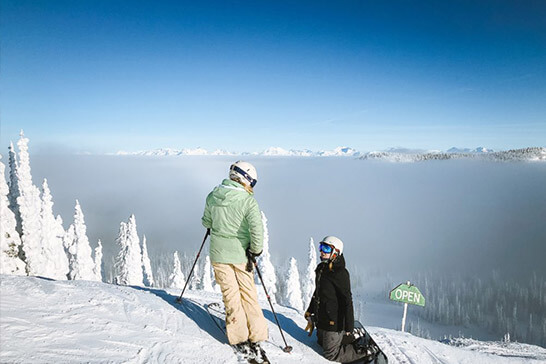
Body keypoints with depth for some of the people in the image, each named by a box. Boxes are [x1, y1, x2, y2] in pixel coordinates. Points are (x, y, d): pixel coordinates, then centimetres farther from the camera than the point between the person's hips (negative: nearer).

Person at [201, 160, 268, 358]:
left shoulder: (212, 196, -2)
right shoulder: (248, 200, -16)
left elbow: (206, 222, 10)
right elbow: (257, 228, -24)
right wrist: (255, 251, -9)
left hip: (219, 253, 3)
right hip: (240, 253, -2)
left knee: (230, 294, 11)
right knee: (248, 293, 11)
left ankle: (240, 338, 16)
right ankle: (256, 338, 17)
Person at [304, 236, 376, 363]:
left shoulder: (340, 273, -22)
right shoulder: (321, 268, 4)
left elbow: (347, 301, -23)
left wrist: (349, 327, -25)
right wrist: (310, 311, 24)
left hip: (333, 321, -9)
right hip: (321, 318, 9)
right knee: (321, 342, 25)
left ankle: (364, 352, 14)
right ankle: (354, 336, 31)